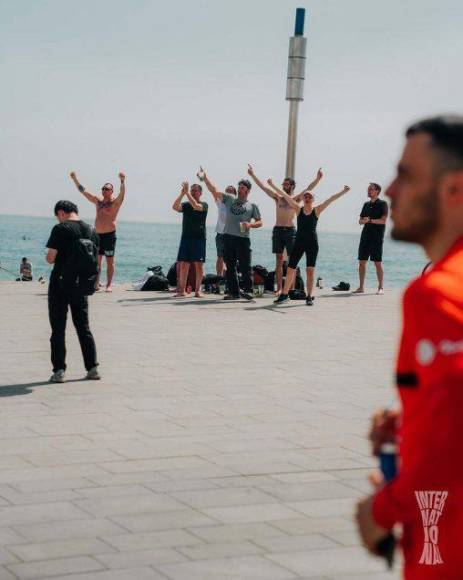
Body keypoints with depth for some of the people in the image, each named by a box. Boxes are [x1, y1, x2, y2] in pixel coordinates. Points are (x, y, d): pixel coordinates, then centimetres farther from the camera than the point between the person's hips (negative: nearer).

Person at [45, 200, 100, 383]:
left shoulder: (60, 229, -12)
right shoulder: (91, 230, 6)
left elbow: (50, 258, -14)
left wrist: (51, 257, 7)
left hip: (60, 284, -5)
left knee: (58, 328, 2)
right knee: (83, 327, 13)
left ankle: (59, 370, 0)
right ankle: (92, 368, 11)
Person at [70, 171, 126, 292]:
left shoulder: (115, 202, -1)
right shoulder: (98, 200, 14)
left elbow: (122, 193, -20)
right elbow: (83, 191, 17)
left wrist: (122, 181, -37)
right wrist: (75, 179, 12)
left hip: (109, 235, -6)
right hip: (97, 235, 6)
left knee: (110, 261, -3)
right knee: (96, 260, 5)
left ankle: (109, 285, -1)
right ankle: (96, 284, 9)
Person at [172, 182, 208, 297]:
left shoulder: (204, 205, 2)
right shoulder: (186, 205, 12)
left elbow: (196, 206, -19)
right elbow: (175, 207, -7)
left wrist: (187, 192, -19)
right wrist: (182, 193, -16)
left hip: (199, 237, -3)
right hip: (186, 237, 3)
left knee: (199, 265, -4)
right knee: (183, 265, -1)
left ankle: (197, 290, 1)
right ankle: (182, 290, 2)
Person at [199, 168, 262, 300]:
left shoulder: (252, 206, 9)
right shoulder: (229, 199, 14)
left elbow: (260, 222, 9)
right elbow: (214, 190, 9)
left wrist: (250, 225, -11)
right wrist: (205, 177, -1)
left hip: (243, 239, -3)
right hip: (228, 237, 3)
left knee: (245, 266, -7)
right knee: (230, 267, 5)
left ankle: (248, 290, -4)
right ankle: (233, 292, 10)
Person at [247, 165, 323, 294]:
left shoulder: (296, 199, 4)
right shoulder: (277, 197, 9)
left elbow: (309, 188, -5)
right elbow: (263, 186, 6)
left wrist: (318, 178, -18)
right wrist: (253, 175, 2)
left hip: (290, 231, -2)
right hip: (278, 230, 2)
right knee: (279, 260, 4)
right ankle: (279, 288, 6)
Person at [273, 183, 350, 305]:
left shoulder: (317, 210, 2)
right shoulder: (299, 209, 4)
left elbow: (331, 200, -3)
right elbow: (286, 196, 3)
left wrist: (343, 192, -10)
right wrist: (273, 185, 2)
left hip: (312, 242, -1)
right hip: (299, 241, 1)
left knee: (310, 270, -3)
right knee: (290, 268, 1)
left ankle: (309, 297, 4)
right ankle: (285, 294, 11)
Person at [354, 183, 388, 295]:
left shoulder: (382, 204, -2)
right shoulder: (366, 204, 17)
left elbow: (383, 220, -12)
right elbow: (360, 221, 16)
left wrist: (370, 220, -18)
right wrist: (364, 221, -6)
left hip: (377, 236, -6)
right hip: (365, 235, 6)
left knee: (378, 263, -6)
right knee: (362, 262, 4)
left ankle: (381, 287, -1)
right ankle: (361, 287, 9)